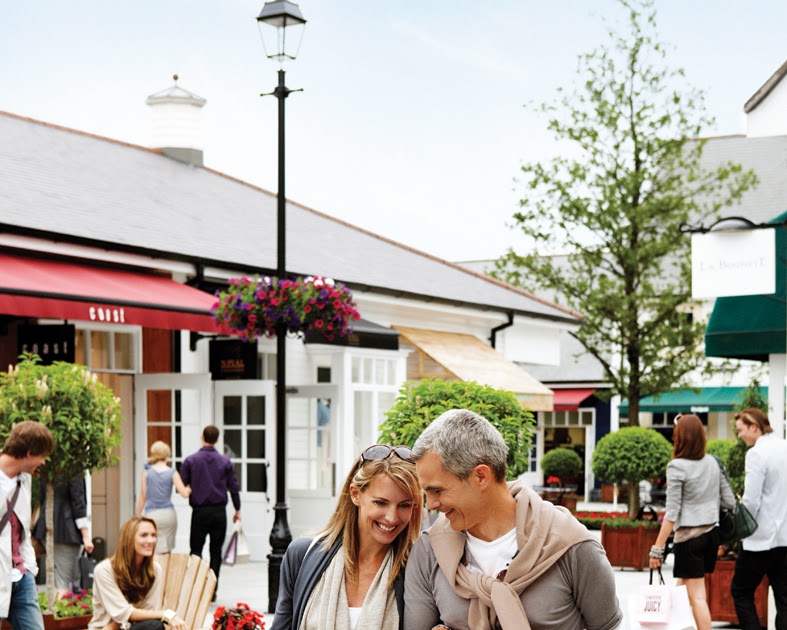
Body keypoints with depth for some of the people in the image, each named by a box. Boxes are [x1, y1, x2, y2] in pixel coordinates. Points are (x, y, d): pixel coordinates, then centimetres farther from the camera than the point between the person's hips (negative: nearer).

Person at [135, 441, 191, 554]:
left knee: (154, 552, -3)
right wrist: (189, 488, 15)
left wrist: (138, 515, 11)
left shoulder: (147, 472, 1)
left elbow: (143, 497, 3)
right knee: (167, 551, 12)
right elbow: (185, 493, -7)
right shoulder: (172, 472, 0)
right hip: (169, 513, 1)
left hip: (152, 514, -1)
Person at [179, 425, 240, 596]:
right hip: (219, 511, 1)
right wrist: (237, 510, 17)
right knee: (216, 551, 7)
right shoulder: (225, 462, 2)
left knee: (196, 549, 5)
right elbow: (234, 487, 5)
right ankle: (212, 591, 6)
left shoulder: (190, 460, -3)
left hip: (199, 511, -1)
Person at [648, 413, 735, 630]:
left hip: (689, 536, -6)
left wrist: (657, 548, -13)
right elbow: (729, 502, 8)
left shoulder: (677, 467, -12)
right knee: (682, 588, 19)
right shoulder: (713, 462, 5)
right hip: (712, 533, 6)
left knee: (696, 596, -3)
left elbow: (672, 513, -16)